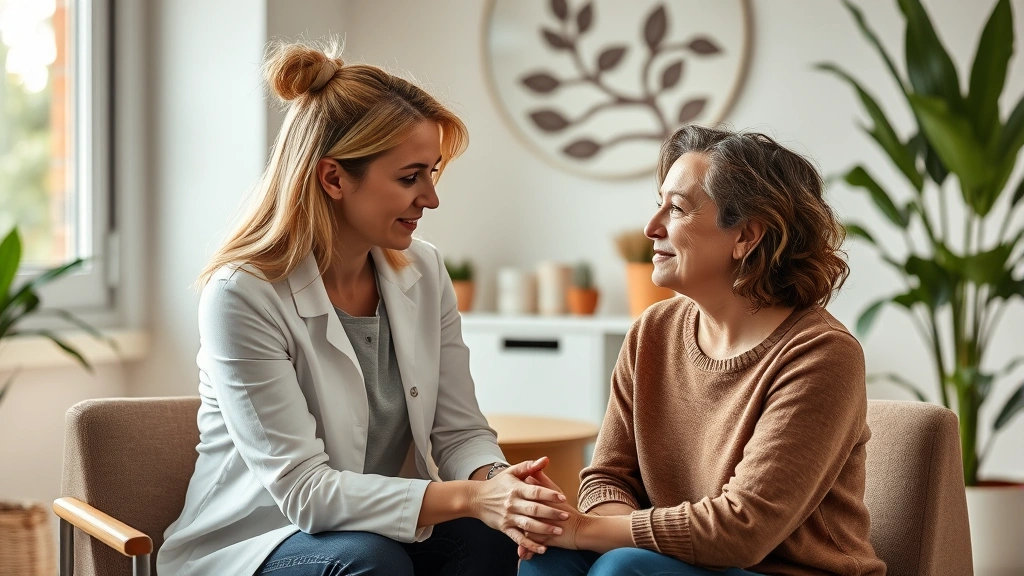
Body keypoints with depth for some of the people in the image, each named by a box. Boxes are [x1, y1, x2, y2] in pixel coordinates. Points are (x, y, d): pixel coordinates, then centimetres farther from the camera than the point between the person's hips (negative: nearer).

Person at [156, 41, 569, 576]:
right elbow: (303, 490, -23)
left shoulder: (424, 272, 1)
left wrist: (496, 482, -23)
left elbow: (460, 431, 2)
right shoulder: (241, 295, -19)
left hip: (381, 533, 5)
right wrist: (469, 498, -32)